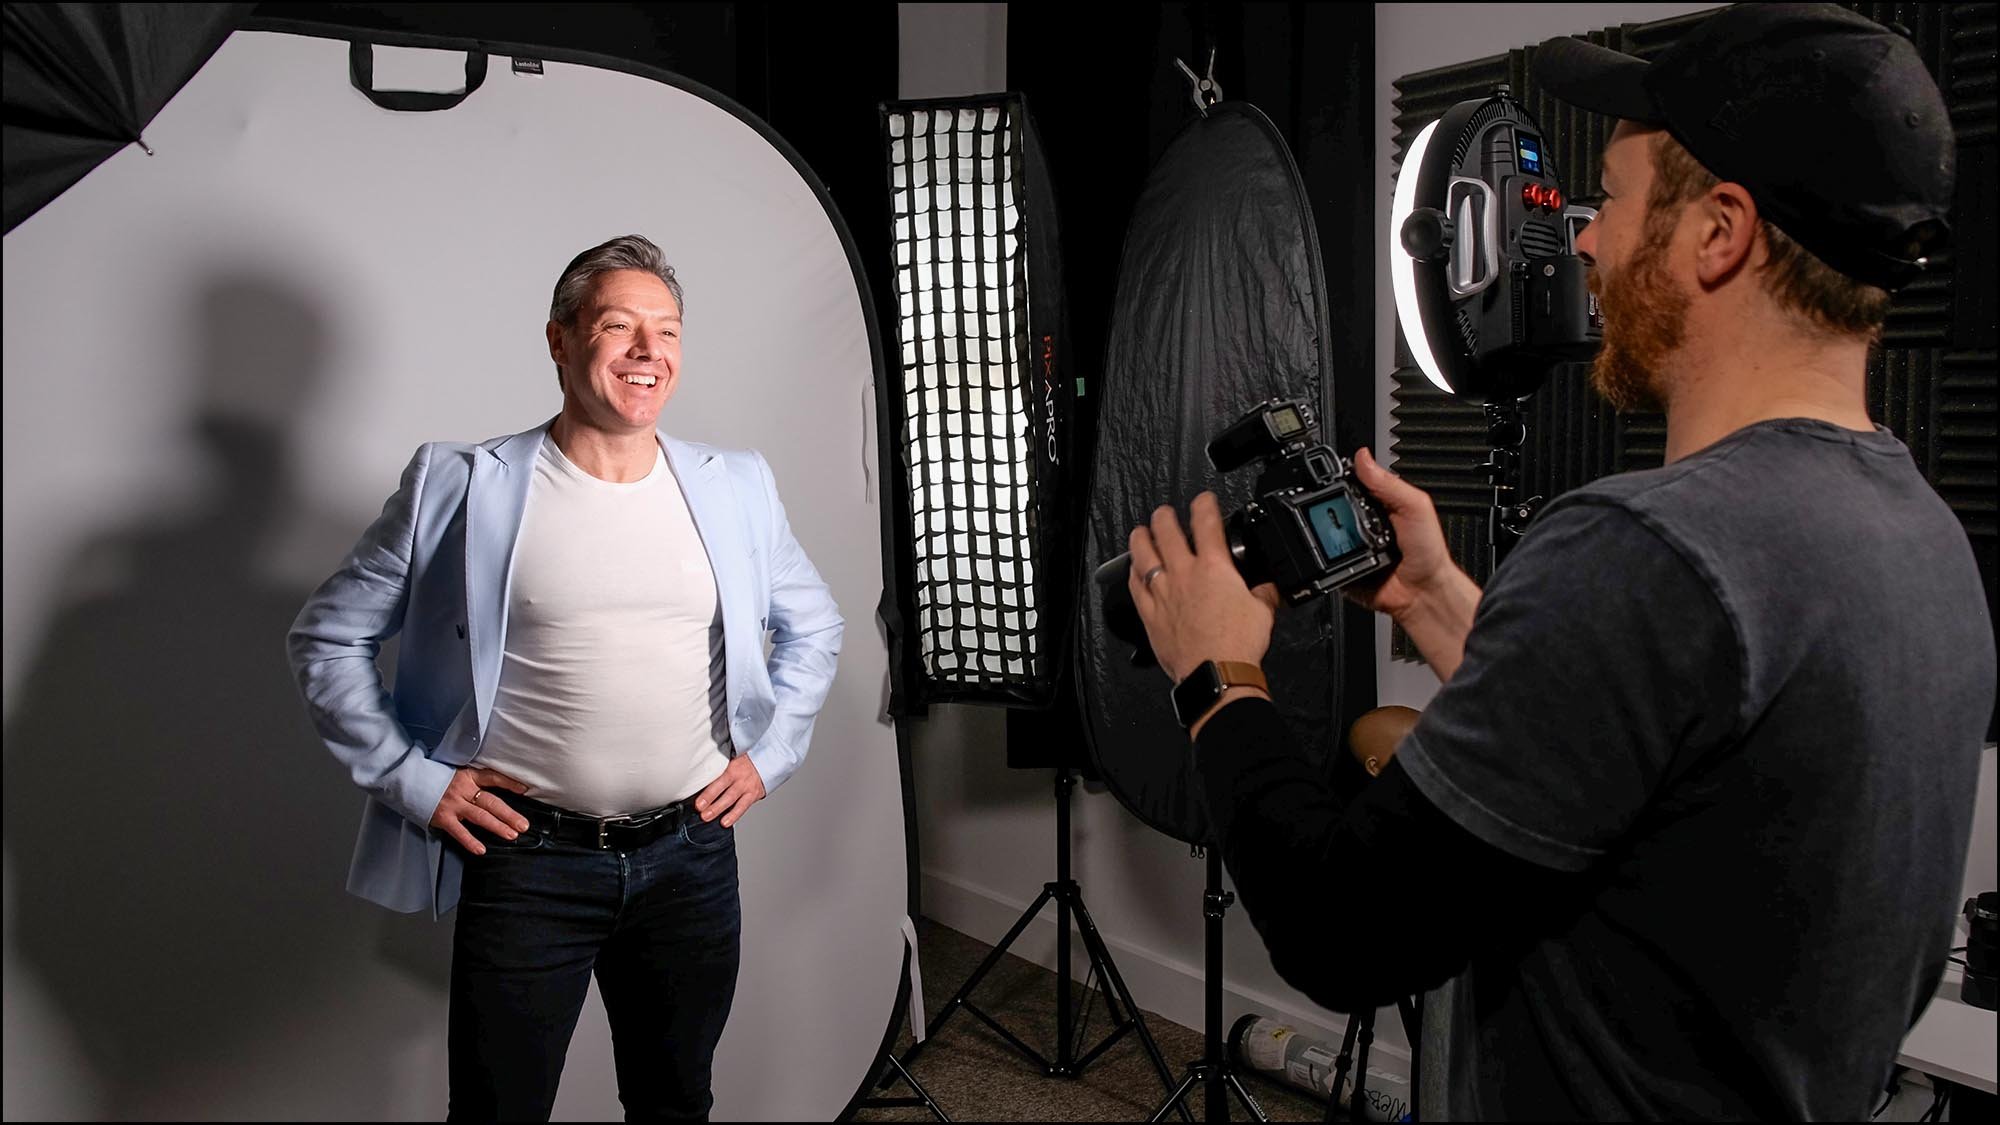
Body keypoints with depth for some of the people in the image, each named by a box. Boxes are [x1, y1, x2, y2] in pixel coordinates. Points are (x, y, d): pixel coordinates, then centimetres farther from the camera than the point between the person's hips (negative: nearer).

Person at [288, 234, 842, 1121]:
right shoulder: (461, 483, -6)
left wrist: (770, 753, 7)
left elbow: (813, 625, 17)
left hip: (692, 855, 3)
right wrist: (410, 779, -6)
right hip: (526, 859, -3)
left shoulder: (735, 487, 3)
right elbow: (328, 638, 0)